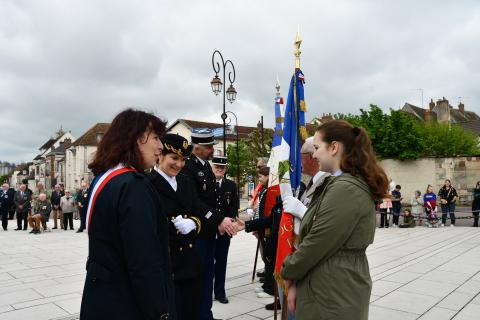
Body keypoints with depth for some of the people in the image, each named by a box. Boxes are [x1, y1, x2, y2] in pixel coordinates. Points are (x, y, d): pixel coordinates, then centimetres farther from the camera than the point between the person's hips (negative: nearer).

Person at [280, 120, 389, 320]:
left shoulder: (345, 189, -22)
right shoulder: (345, 184, 11)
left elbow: (316, 244, -22)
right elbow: (312, 237, 8)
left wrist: (288, 273, -5)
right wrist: (296, 282, 2)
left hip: (334, 295, -9)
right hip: (335, 288, 9)